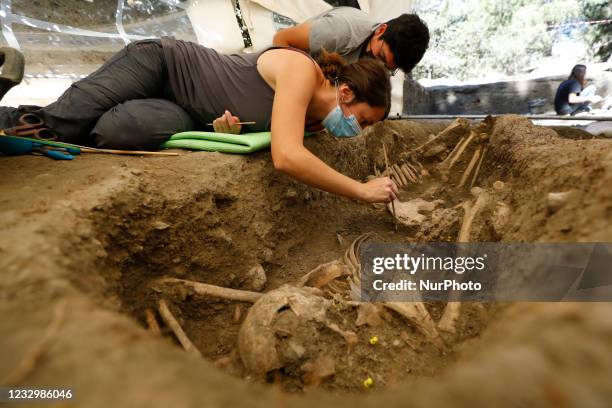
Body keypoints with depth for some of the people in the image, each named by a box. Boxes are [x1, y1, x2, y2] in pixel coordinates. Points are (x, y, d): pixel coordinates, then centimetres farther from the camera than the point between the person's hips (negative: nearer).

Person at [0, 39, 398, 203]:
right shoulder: (300, 69, -27)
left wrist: (236, 131, -23)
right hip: (162, 62, -6)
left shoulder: (311, 116, -2)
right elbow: (287, 157, -41)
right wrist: (362, 190, -32)